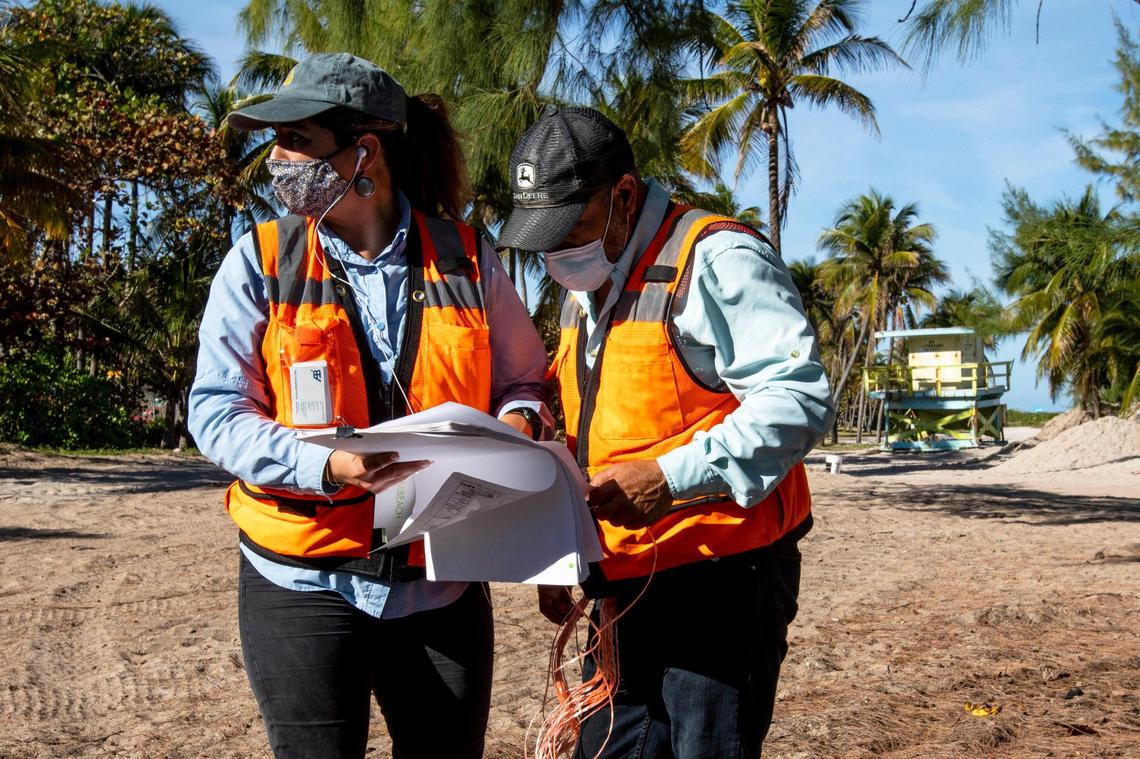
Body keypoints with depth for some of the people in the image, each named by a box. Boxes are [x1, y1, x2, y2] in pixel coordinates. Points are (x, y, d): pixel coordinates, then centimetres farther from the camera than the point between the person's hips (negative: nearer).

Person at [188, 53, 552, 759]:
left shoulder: (465, 259, 2)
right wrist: (325, 465, -23)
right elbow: (216, 410, -6)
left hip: (441, 582, 2)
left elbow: (523, 379, 12)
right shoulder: (260, 263, -2)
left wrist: (516, 422, -13)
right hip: (305, 584, -1)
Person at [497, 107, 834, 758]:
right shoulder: (587, 288, 17)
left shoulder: (716, 259, -13)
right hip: (622, 584, 9)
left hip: (718, 581, -8)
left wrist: (673, 475, -28)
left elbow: (800, 401, -21)